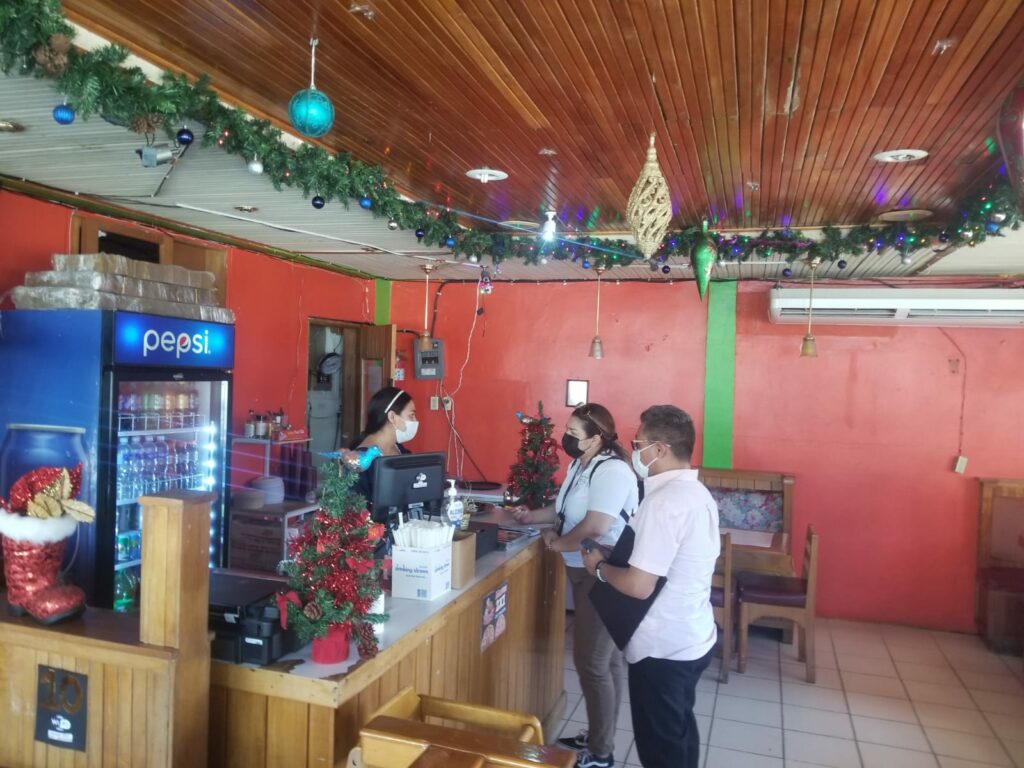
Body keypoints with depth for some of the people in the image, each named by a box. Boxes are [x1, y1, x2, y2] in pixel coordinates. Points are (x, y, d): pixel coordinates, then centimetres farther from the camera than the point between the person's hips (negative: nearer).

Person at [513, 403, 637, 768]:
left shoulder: (612, 470, -23)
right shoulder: (579, 465, 9)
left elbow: (595, 525, -31)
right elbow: (567, 508, 23)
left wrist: (558, 543, -16)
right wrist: (532, 516, 11)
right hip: (586, 573, 10)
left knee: (592, 661, -1)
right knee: (607, 658, 19)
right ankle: (597, 737, 32)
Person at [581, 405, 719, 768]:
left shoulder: (664, 502, -26)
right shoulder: (697, 493, 4)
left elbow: (639, 585, -28)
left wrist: (599, 566, -11)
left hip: (662, 647, -9)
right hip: (692, 638, 9)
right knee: (680, 731, 25)